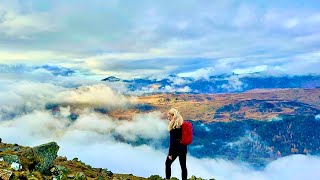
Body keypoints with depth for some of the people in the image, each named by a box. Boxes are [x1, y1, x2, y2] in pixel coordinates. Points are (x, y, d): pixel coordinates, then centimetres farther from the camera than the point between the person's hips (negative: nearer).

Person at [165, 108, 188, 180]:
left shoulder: (174, 127, -20)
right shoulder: (183, 124, 3)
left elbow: (172, 141, -19)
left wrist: (170, 153, -14)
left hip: (176, 148, -7)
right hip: (183, 148, 7)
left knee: (168, 163, 15)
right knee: (183, 166, 11)